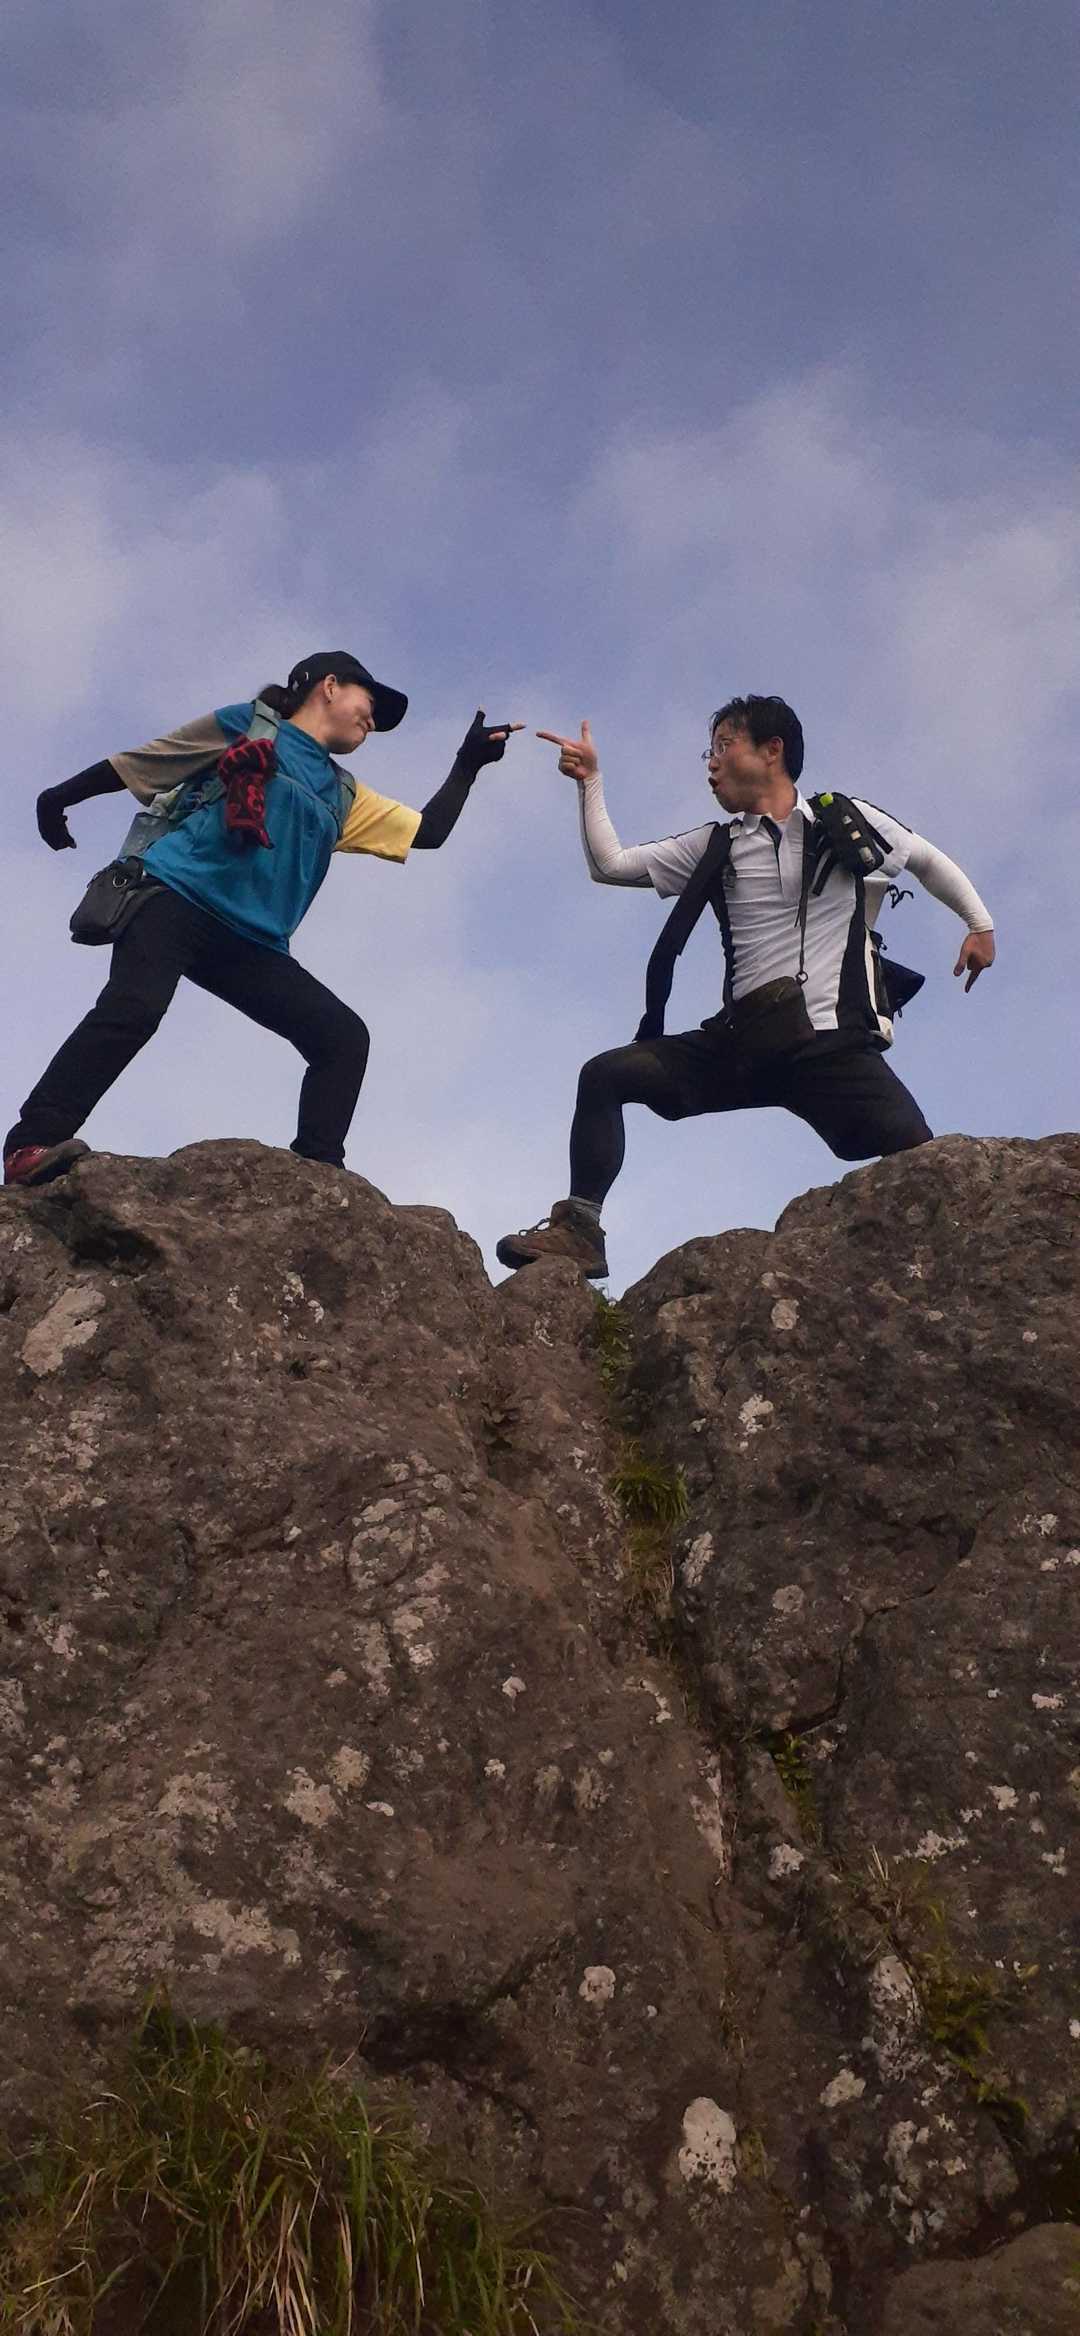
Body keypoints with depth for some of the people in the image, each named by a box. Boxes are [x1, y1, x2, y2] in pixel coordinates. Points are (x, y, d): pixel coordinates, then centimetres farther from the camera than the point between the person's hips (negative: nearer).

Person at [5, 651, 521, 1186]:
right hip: (175, 899, -6)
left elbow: (427, 832, 27)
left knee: (344, 1036, -8)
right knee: (134, 1009, -30)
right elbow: (142, 762, 14)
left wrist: (467, 764, 19)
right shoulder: (245, 724, 10)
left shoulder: (344, 798, 26)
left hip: (252, 944, 6)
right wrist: (58, 797, 16)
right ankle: (32, 1144, -30)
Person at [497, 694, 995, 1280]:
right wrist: (589, 781, 4)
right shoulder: (715, 849, 15)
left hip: (834, 1044, -4)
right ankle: (579, 1229, -13)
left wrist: (980, 923, 19)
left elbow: (929, 859, 24)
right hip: (743, 1043, 4)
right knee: (605, 1076, -11)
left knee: (922, 1165, -29)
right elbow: (608, 864, 12)